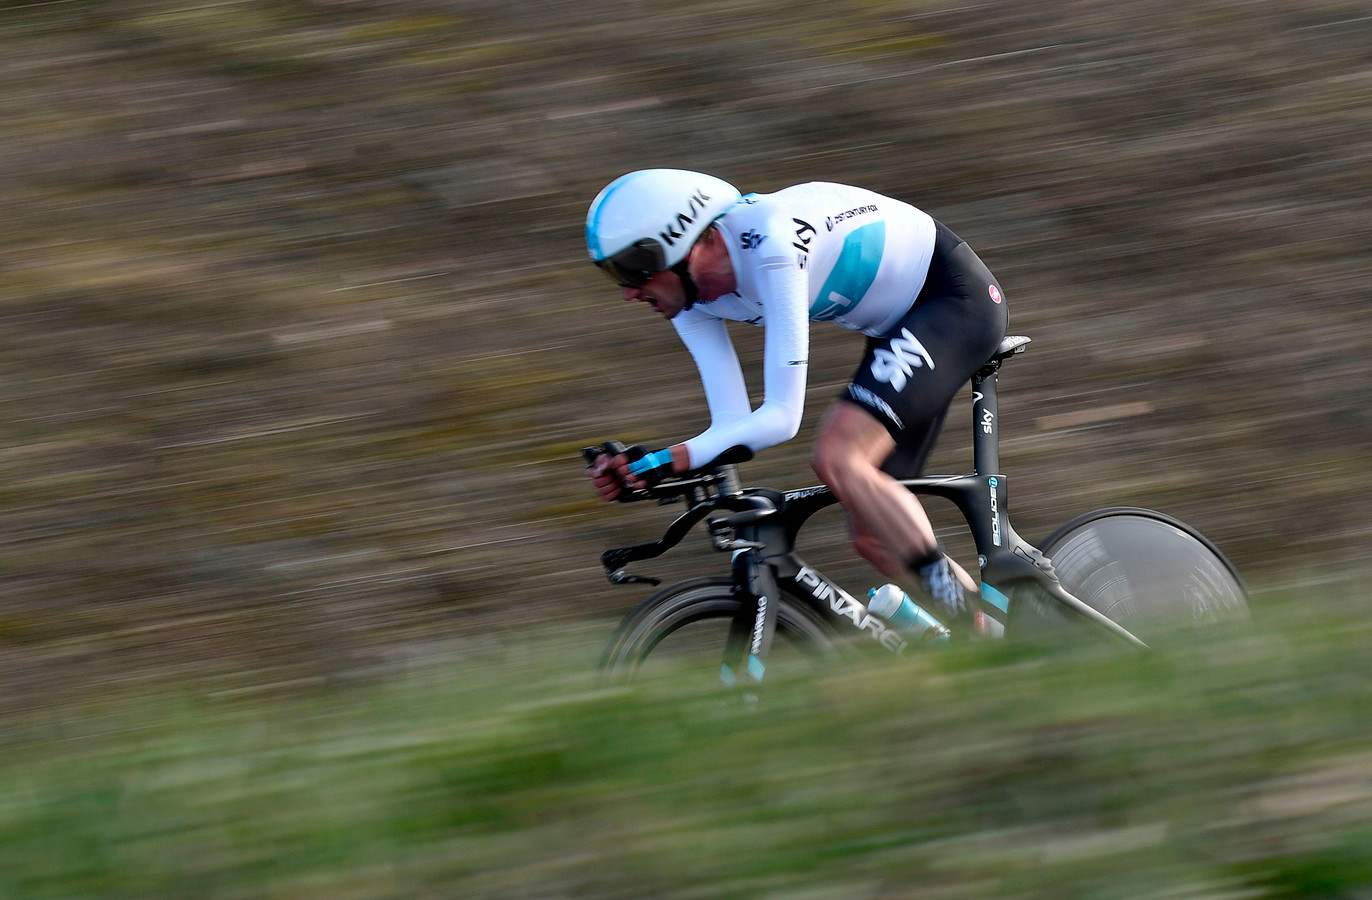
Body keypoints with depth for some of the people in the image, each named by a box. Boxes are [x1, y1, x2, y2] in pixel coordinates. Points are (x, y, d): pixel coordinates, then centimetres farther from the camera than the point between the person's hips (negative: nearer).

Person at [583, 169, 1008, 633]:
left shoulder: (769, 244, -33)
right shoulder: (692, 297, -7)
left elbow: (782, 416, -33)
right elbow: (733, 424, -9)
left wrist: (665, 460, -40)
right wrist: (639, 469, -25)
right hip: (900, 322, 9)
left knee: (836, 460, -29)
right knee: (873, 537, 4)